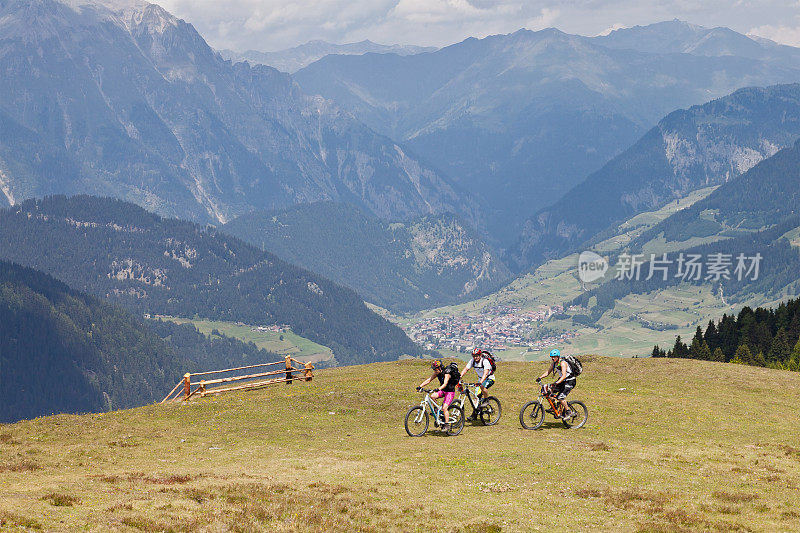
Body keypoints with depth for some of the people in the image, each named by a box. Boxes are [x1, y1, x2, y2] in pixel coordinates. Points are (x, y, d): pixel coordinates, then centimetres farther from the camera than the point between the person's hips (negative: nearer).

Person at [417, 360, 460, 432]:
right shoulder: (437, 373, -4)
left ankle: (447, 425, -10)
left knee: (444, 408, -19)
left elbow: (445, 384, -39)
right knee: (432, 396, -19)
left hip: (450, 392, -7)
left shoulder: (447, 373, -25)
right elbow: (428, 380, -6)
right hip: (443, 391, 7)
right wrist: (420, 386, -19)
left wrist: (438, 389, -56)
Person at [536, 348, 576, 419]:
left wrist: (556, 383, -47)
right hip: (562, 380, 9)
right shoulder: (554, 363, 0)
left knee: (560, 397, -21)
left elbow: (564, 376, -35)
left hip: (570, 381, -9)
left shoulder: (562, 363, -26)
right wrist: (540, 377, -10)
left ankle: (569, 412, -6)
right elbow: (548, 372, 5)